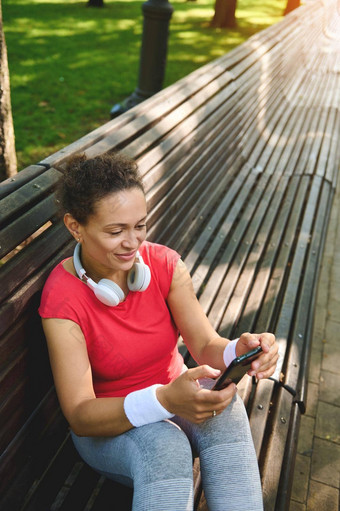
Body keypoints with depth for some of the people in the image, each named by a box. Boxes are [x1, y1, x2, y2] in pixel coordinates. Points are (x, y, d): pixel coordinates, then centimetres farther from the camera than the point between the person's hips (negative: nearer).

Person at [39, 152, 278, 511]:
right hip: (106, 426, -3)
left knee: (224, 401, -31)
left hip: (174, 398, 3)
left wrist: (239, 350, -38)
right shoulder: (62, 299, -21)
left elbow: (205, 345, -13)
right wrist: (164, 400, -43)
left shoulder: (164, 263, -10)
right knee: (164, 444, -36)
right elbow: (79, 416, -25)